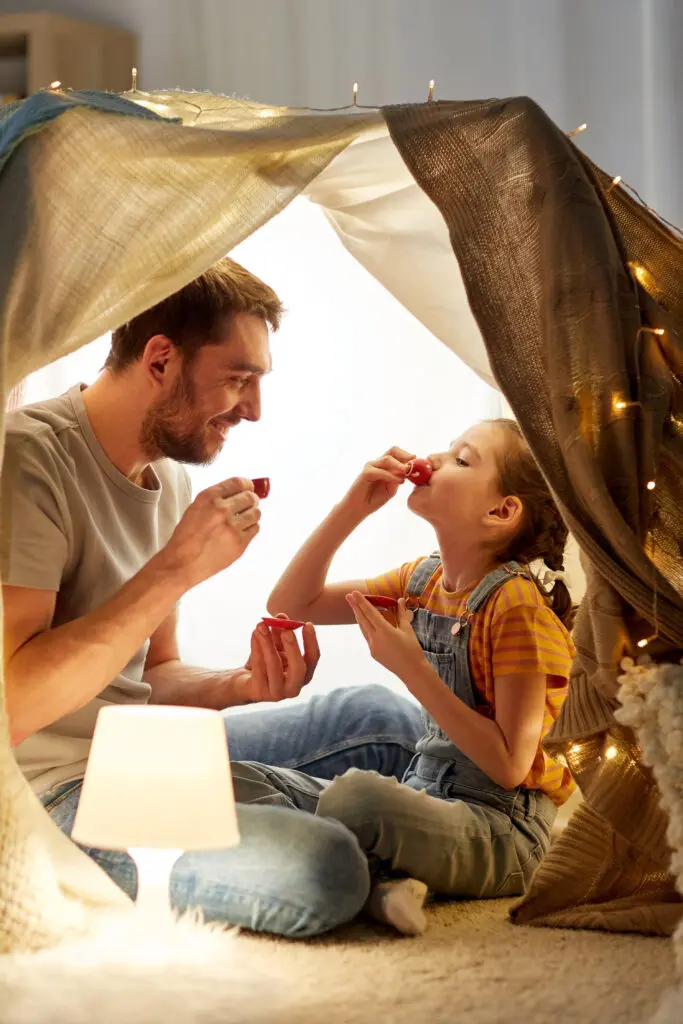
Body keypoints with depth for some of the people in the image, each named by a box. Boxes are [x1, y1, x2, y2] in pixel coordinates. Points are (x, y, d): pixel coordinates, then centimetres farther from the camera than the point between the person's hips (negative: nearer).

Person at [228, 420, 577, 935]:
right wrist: (352, 509, 1)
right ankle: (377, 878, -20)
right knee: (234, 781, -5)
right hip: (424, 794, 9)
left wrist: (411, 667, -20)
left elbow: (509, 765, -18)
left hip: (501, 829, -9)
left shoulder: (519, 607, -14)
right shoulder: (423, 580, 10)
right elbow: (291, 603, 13)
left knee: (356, 794, -40)